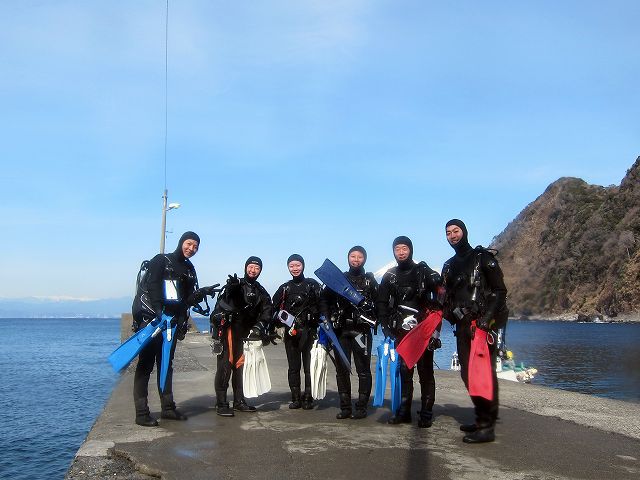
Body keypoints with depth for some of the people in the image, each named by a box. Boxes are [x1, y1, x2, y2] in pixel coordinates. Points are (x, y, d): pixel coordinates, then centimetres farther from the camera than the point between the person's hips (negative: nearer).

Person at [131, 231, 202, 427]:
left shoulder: (189, 269, 16)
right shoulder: (160, 260, -3)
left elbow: (189, 298, 11)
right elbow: (152, 286, -16)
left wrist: (201, 294, -11)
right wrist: (159, 311, -27)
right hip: (151, 319, -7)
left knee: (166, 364, 13)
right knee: (146, 365, -6)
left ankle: (168, 408, 20)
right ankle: (141, 413, -5)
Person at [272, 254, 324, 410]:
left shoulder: (312, 285, 6)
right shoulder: (285, 288, 15)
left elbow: (321, 306, -1)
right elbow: (274, 308, 12)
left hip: (309, 331, -3)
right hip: (290, 332, 3)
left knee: (309, 366, -3)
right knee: (293, 367, 6)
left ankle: (308, 398, 5)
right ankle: (296, 398, 13)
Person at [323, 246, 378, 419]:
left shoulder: (370, 280, 7)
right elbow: (326, 300, 14)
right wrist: (331, 316, 0)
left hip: (361, 329, -3)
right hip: (341, 330, 3)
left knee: (363, 369, -1)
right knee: (341, 369, 5)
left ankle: (361, 407, 6)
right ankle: (345, 407, 13)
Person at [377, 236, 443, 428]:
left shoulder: (424, 272, 2)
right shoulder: (389, 276, 10)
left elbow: (440, 295, 0)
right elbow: (382, 303, 11)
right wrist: (386, 326, 1)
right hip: (401, 331, 3)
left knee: (425, 371, -1)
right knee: (404, 370, 5)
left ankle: (426, 413, 3)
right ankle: (404, 411, 11)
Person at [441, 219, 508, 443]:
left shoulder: (483, 258, 0)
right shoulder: (449, 266, 20)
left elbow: (500, 290, -6)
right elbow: (447, 299, 21)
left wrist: (488, 316, -19)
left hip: (482, 324, -7)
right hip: (462, 325, 7)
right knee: (467, 372, 9)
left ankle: (487, 426, -10)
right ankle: (482, 419, 20)